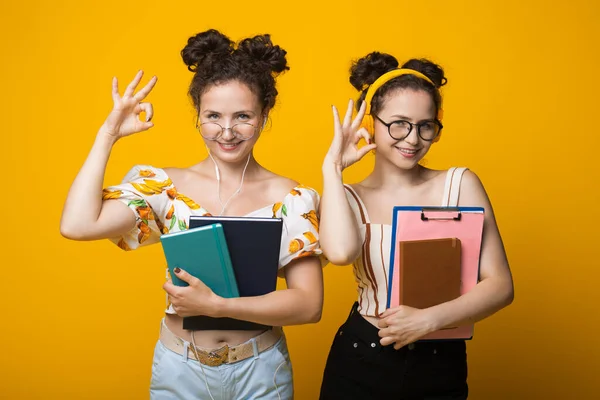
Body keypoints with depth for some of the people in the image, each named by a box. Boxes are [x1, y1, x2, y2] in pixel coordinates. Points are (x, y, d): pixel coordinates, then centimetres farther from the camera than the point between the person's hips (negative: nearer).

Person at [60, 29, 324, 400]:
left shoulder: (291, 199, -9)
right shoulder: (166, 186, -6)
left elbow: (309, 304, -14)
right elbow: (78, 225, -20)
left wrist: (215, 305, -24)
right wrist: (108, 134, -14)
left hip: (260, 370, -1)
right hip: (179, 369, 1)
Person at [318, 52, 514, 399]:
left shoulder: (460, 185, -4)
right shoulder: (349, 198, -3)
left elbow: (500, 286, -8)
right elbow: (341, 252, -26)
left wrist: (428, 320, -21)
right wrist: (333, 167, -17)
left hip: (442, 369, 0)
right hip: (360, 365, 0)